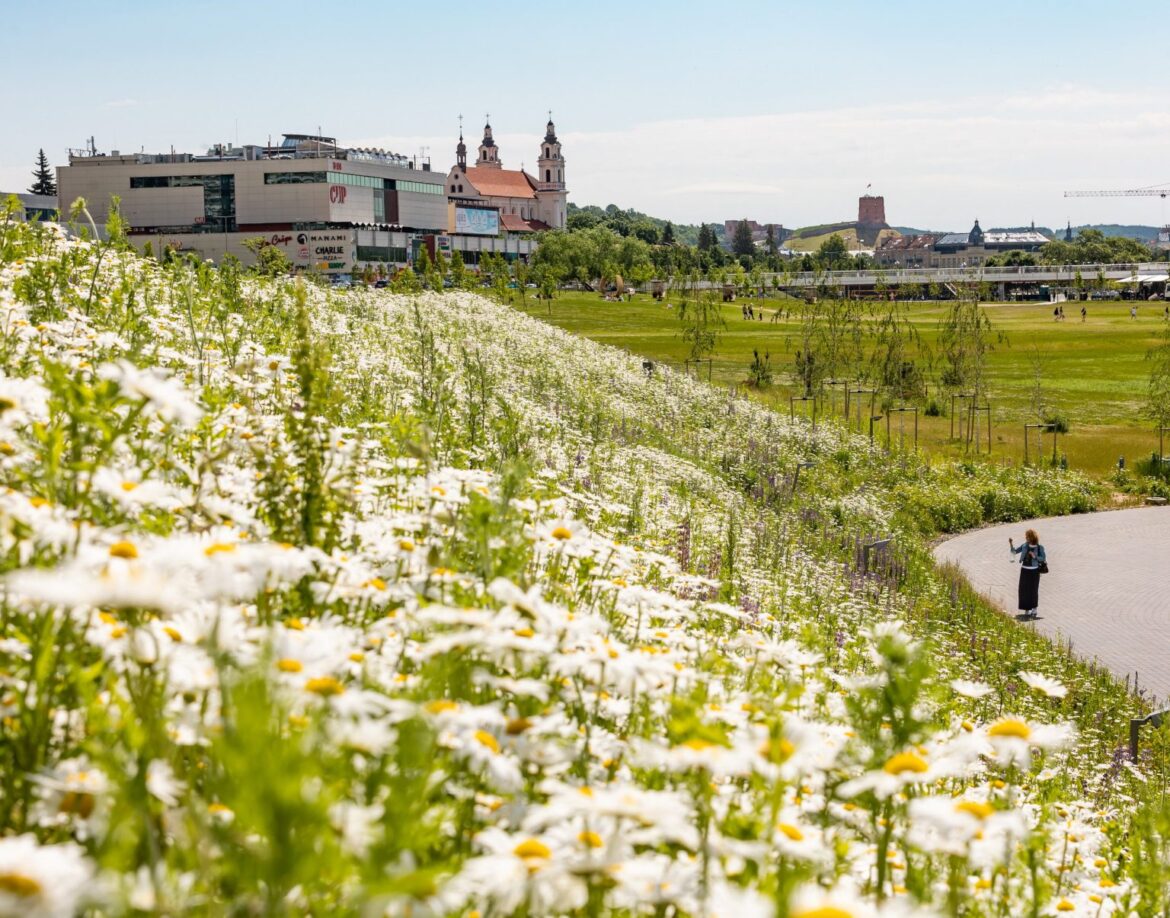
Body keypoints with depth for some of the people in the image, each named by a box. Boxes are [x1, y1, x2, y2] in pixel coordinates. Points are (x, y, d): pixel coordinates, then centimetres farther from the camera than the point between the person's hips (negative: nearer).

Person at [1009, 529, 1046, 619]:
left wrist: (1035, 556, -24)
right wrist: (1011, 543, -13)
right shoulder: (1025, 545, 1)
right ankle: (1027, 610, 13)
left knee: (1033, 591, 3)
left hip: (1034, 571, -3)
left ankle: (1034, 610, 22)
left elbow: (1044, 558, -9)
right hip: (1024, 571, 3)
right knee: (1024, 590, 1)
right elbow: (1014, 551, 2)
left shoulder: (1040, 547, -8)